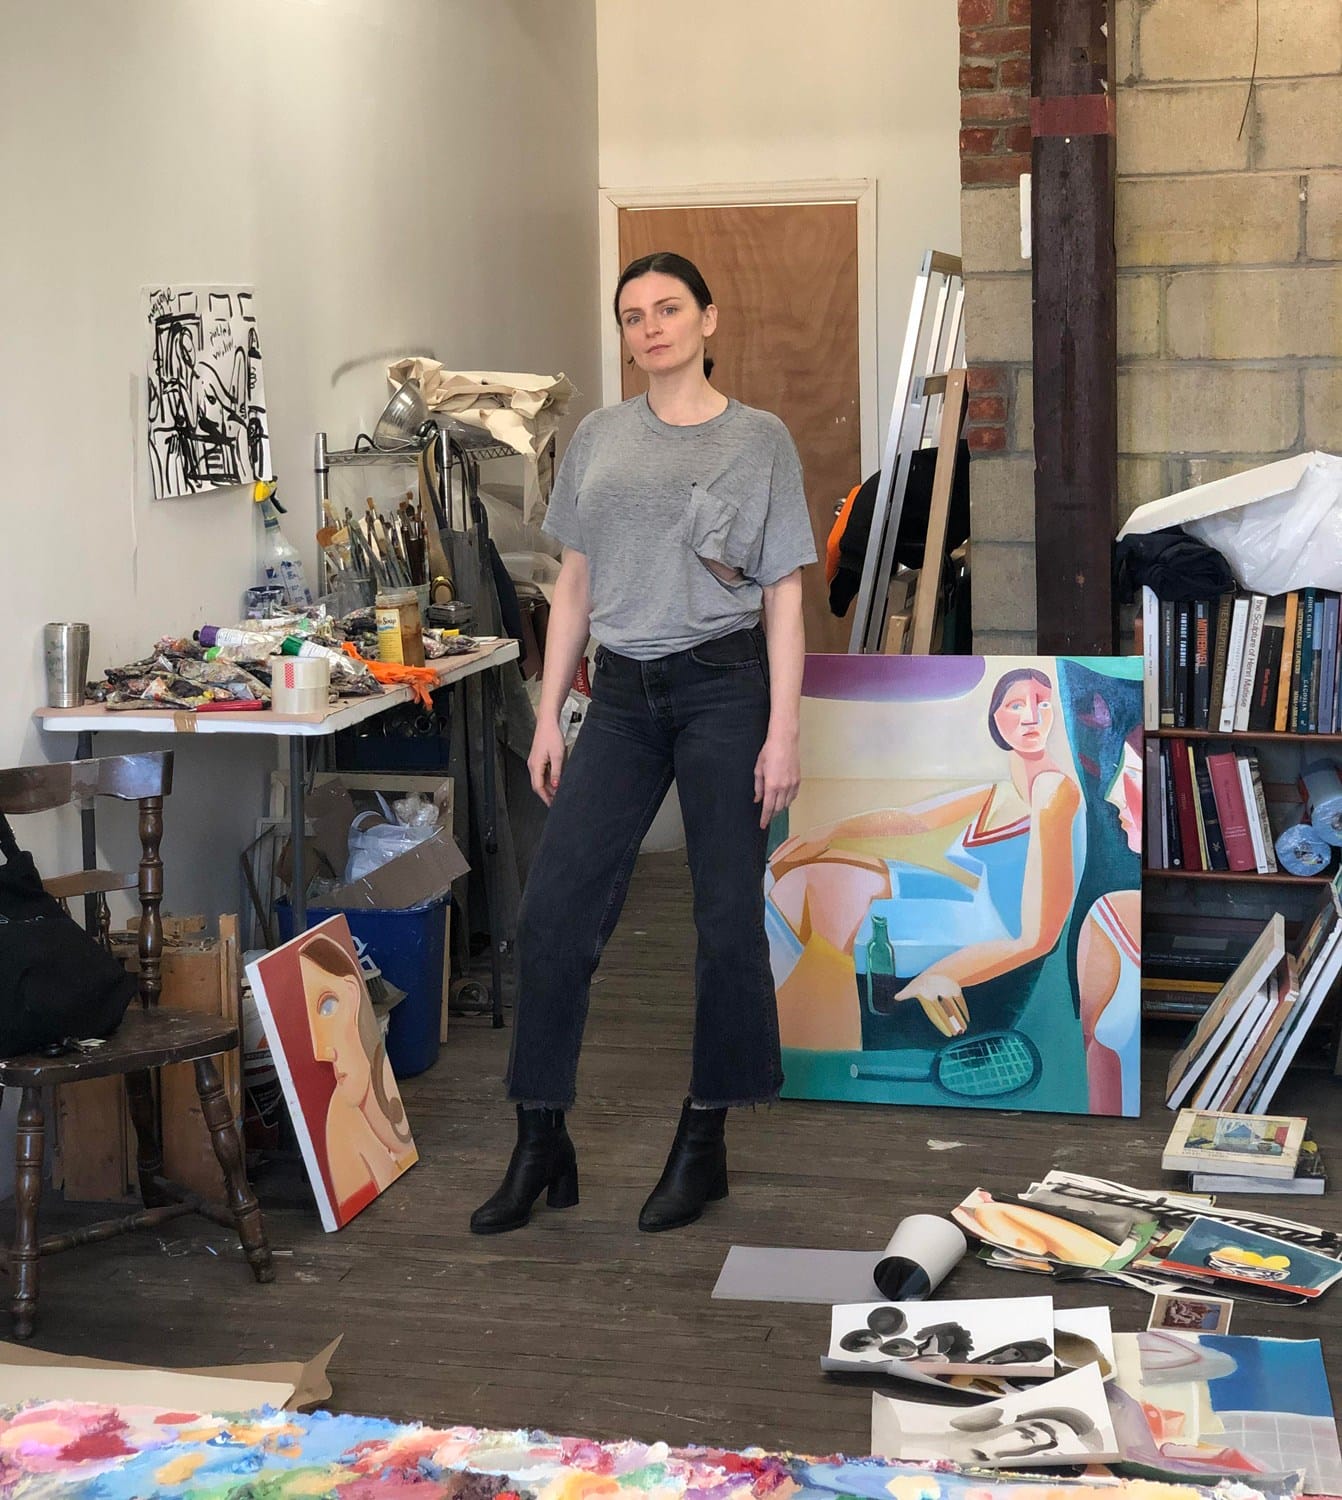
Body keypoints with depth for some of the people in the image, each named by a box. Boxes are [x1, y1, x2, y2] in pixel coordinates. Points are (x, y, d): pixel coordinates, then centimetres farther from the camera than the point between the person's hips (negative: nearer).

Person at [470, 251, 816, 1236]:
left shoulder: (759, 439, 2)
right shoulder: (600, 438, 12)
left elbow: (784, 596, 0)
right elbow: (575, 586, 13)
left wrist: (784, 731, -6)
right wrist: (548, 716, 8)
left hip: (726, 689, -3)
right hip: (624, 694, 3)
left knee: (728, 921, 0)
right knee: (554, 910, -4)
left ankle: (704, 1144, 15)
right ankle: (542, 1145, 6)